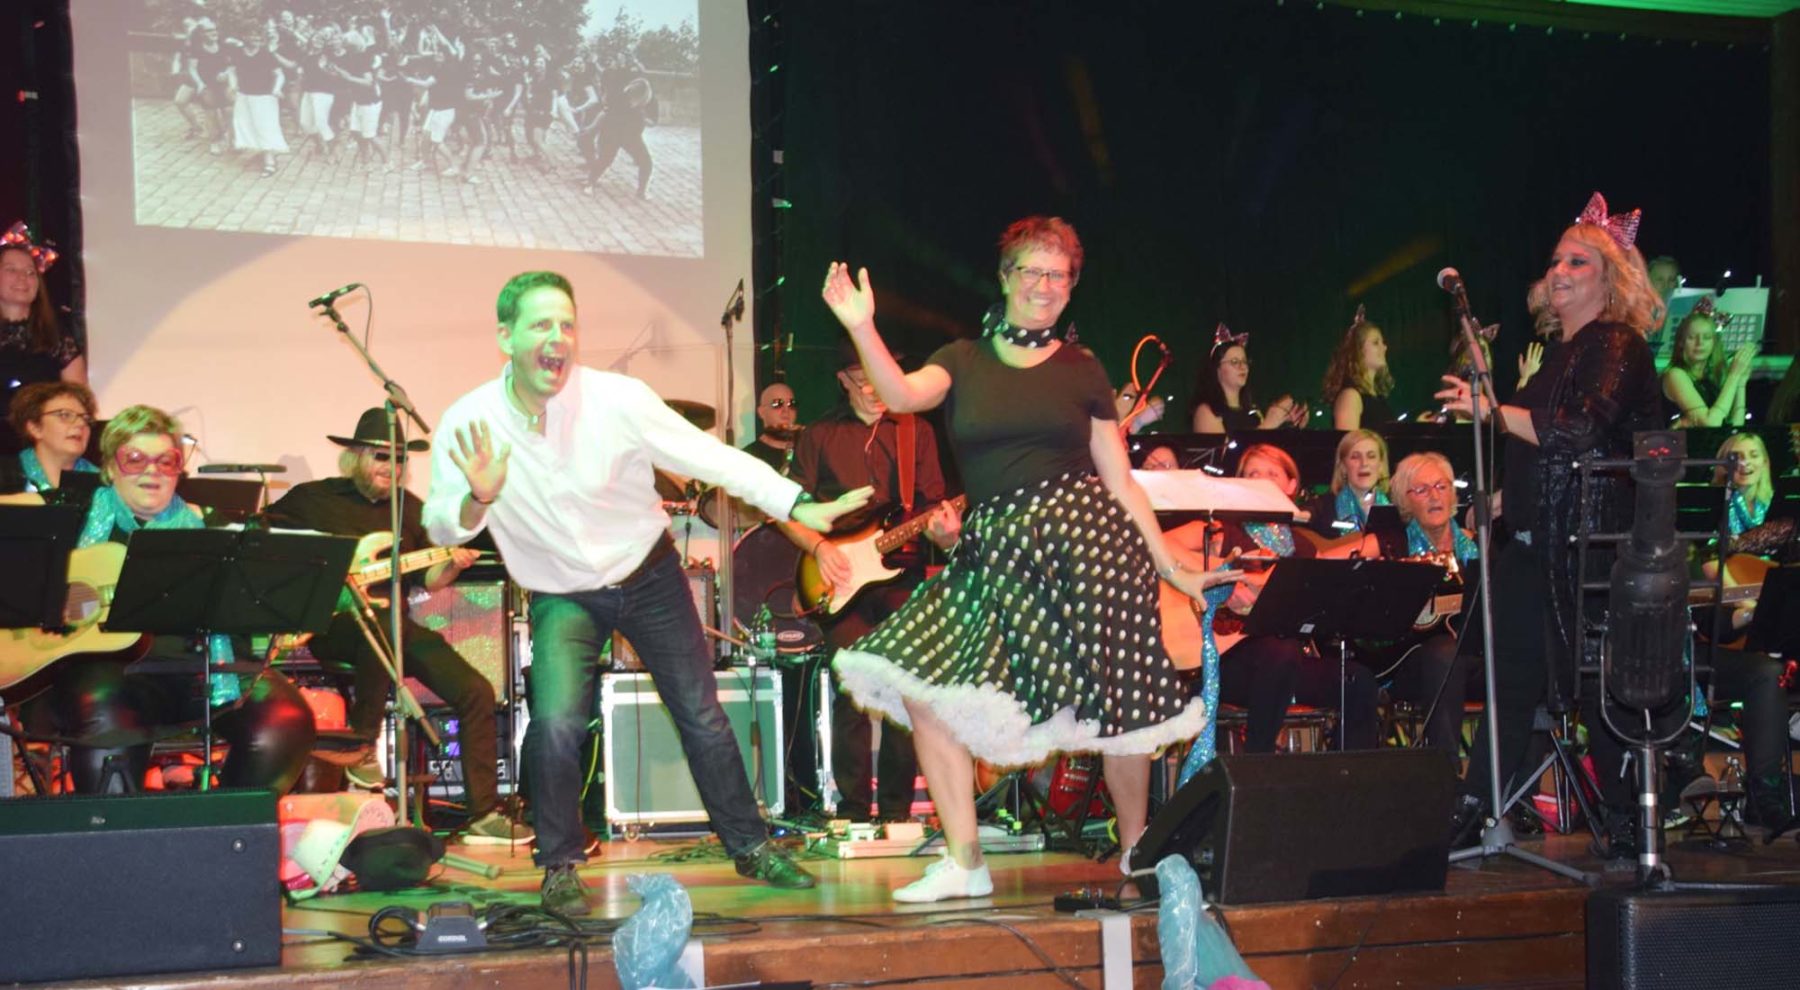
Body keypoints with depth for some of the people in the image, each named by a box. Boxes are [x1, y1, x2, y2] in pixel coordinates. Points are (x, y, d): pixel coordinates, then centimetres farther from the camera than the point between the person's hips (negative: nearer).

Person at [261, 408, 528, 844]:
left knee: (476, 693, -13)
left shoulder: (409, 509, 15)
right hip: (331, 623, -5)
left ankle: (483, 815, -7)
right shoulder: (312, 499, 5)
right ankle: (362, 743, -20)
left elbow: (427, 580, 13)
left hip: (393, 621, 5)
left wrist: (450, 565, -9)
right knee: (385, 626, -42)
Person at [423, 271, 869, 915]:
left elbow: (711, 457, -16)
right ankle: (560, 868, 4)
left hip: (649, 576, 1)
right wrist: (478, 500, -34)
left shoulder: (617, 399, -22)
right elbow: (440, 528, -11)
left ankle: (750, 846, 29)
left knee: (702, 716, 7)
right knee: (556, 724, -21)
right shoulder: (467, 423, -17)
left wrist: (799, 506, -23)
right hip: (562, 595, 0)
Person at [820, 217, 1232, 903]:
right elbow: (903, 396, -10)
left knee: (1116, 707, -1)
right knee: (924, 687, -13)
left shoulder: (1083, 371, 10)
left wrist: (1172, 567, 6)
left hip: (1084, 540, -1)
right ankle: (964, 863, -4)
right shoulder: (962, 361, 12)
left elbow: (1120, 482, 10)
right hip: (995, 550, 1)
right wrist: (861, 329, -24)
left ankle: (1136, 851, 24)